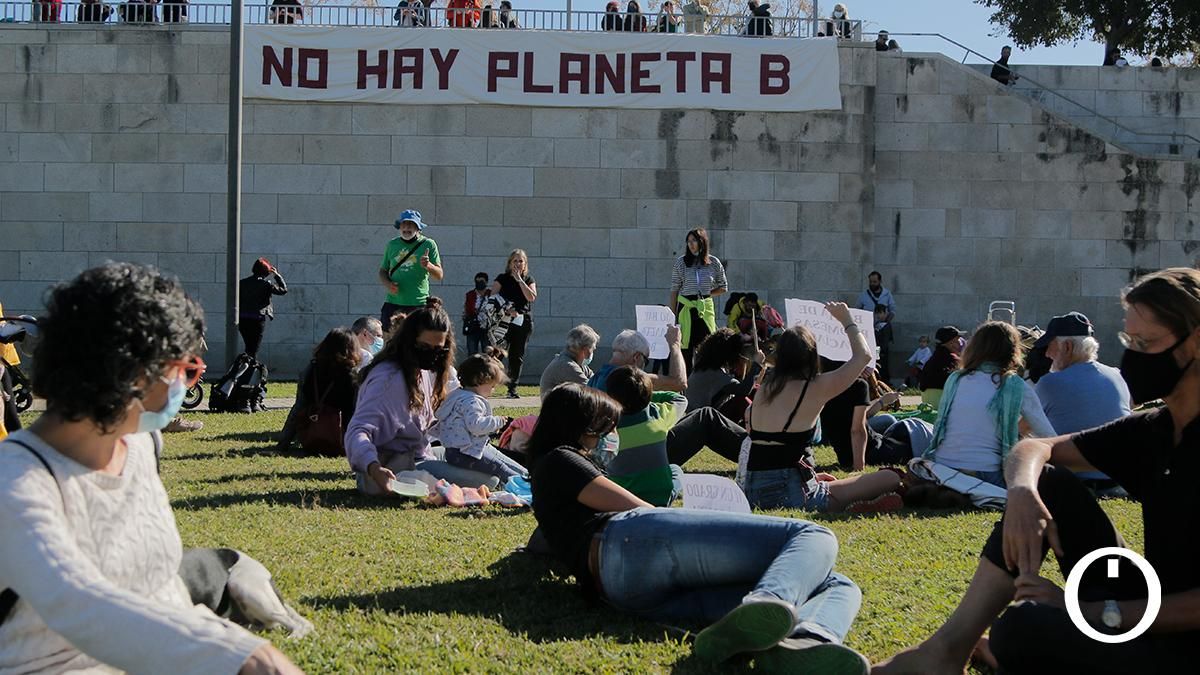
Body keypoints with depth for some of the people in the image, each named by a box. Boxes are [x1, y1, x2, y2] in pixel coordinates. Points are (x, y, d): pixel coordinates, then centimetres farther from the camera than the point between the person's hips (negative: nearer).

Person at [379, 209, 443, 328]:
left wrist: (428, 265, -22)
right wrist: (388, 284, -3)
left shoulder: (428, 244, 2)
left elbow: (439, 276, 0)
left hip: (418, 304, -3)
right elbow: (383, 271, 19)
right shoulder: (392, 245, 12)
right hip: (392, 303, 3)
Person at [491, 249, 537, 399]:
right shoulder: (502, 278, 5)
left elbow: (531, 297, -6)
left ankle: (512, 388, 10)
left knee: (517, 356, 5)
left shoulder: (529, 279, 11)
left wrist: (519, 280, -8)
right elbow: (493, 296, -6)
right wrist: (507, 309, -17)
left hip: (524, 321, 2)